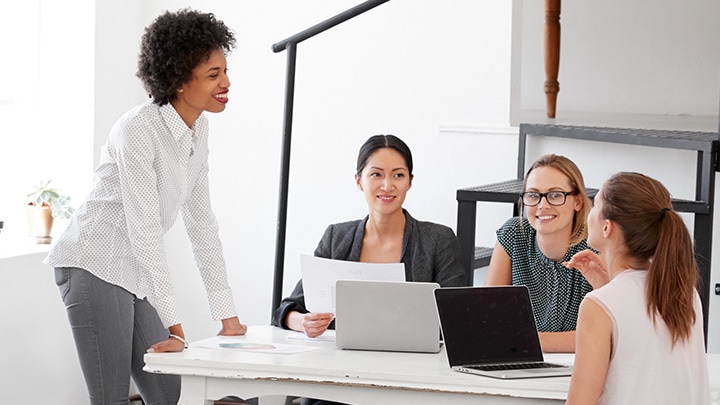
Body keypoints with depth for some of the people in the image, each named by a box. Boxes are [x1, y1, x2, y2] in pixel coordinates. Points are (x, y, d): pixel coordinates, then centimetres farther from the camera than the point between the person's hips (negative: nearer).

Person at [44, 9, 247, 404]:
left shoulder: (198, 128, 5)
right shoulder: (139, 129, -20)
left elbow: (201, 223, 9)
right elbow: (144, 229, -23)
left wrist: (227, 315, 5)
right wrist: (173, 323, -24)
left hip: (136, 272, 8)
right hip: (94, 265, -8)